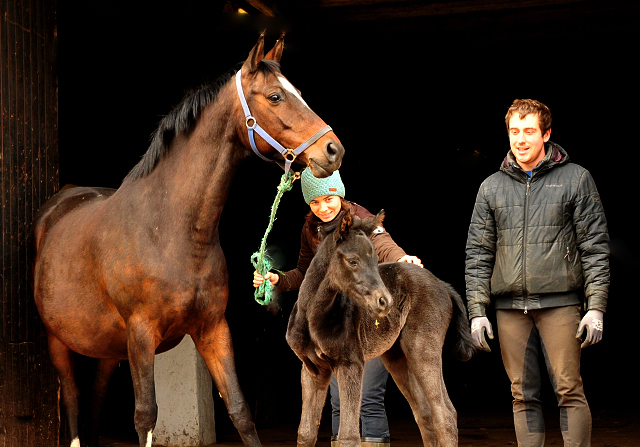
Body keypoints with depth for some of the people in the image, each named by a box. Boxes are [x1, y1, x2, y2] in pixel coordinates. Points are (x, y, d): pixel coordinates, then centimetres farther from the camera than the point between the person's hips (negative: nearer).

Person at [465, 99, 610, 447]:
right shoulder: (492, 187, 11)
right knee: (523, 394, 6)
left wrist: (596, 307, -6)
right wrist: (477, 311, 4)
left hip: (559, 303, -3)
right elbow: (477, 253, 11)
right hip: (510, 306, 3)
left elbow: (595, 246, 1)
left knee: (569, 389, -4)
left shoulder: (575, 179, 3)